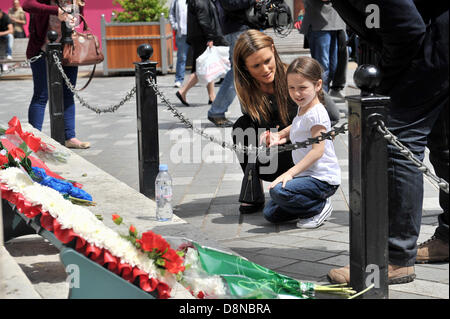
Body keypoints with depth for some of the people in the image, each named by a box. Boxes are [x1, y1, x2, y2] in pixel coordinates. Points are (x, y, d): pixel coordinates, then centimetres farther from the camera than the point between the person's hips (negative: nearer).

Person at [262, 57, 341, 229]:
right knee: (270, 213, 5)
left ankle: (320, 207, -9)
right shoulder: (302, 110, 12)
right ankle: (315, 201, 13)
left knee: (279, 190, -31)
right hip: (306, 174, 9)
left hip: (322, 179, -9)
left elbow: (317, 151, -23)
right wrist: (278, 136, 14)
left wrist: (290, 173, -26)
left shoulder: (317, 113, -16)